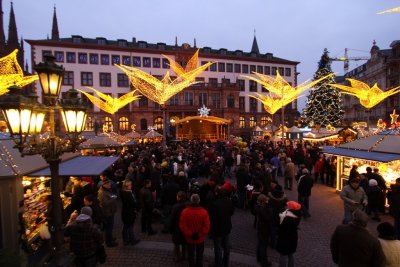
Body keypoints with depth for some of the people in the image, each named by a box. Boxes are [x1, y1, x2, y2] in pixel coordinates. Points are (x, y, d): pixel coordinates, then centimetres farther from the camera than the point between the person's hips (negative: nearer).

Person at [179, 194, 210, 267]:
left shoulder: (185, 211, -17)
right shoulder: (204, 212, -19)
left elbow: (182, 225, -15)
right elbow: (207, 226, -19)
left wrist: (190, 234, -11)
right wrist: (200, 235, -10)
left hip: (189, 238, 0)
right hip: (200, 239, 0)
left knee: (191, 255, 21)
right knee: (199, 255, 21)